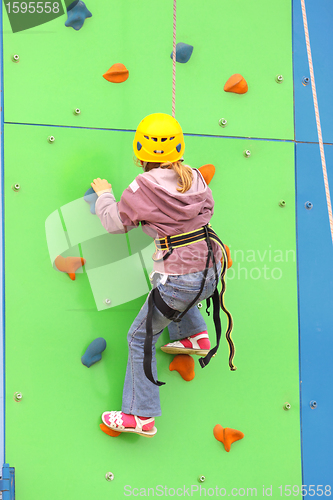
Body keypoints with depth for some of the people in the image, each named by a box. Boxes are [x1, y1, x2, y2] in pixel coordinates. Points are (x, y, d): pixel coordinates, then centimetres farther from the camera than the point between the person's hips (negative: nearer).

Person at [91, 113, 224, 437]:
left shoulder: (143, 187, -14)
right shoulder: (194, 176, 2)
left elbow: (114, 223, -1)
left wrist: (104, 194, 16)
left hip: (181, 281, -7)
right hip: (211, 271, 7)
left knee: (140, 338, 9)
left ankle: (140, 416, 12)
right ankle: (196, 337, 39)